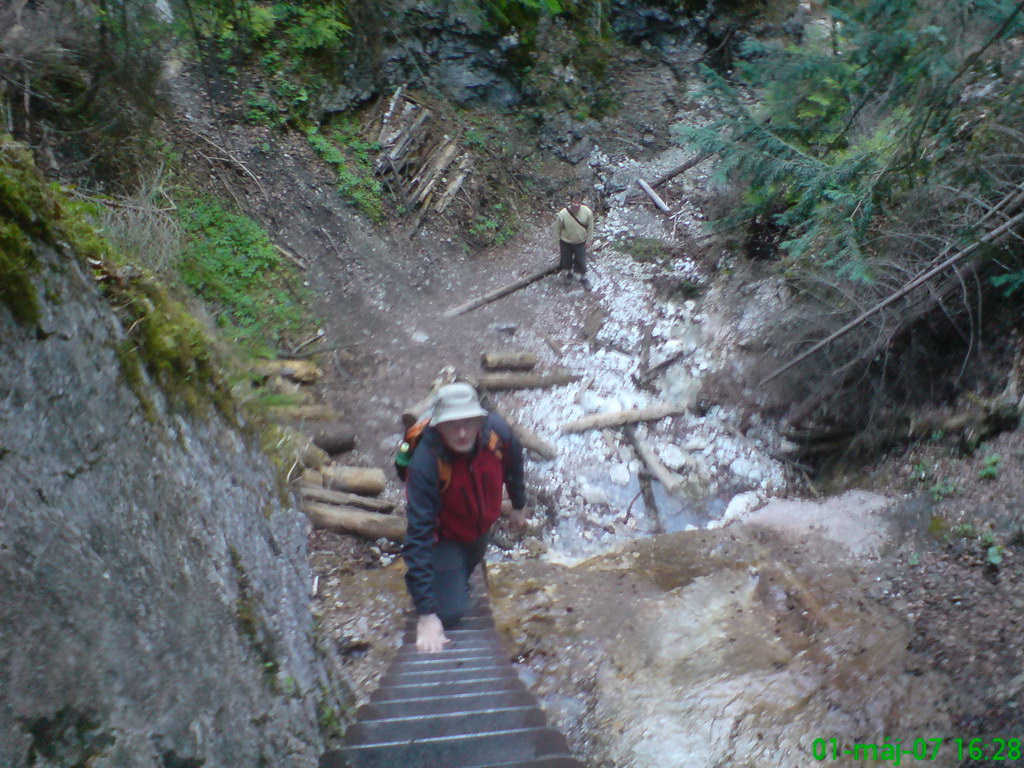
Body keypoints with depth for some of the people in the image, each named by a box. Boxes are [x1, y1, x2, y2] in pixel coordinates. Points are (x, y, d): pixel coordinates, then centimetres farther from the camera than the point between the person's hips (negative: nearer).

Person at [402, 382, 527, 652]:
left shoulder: (497, 430, -30)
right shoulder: (424, 464, -41)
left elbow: (513, 465, -5)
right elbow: (419, 536, -40)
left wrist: (518, 505, 12)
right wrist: (427, 613, -40)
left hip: (481, 528, 4)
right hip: (445, 537, -4)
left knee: (469, 569, 29)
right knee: (451, 611, -10)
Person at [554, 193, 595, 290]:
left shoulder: (588, 212, -26)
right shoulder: (562, 214, -31)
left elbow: (590, 227, -7)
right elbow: (557, 228, -12)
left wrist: (587, 240, 2)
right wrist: (559, 240, -1)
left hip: (580, 242, 1)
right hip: (566, 243, 0)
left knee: (581, 261, 17)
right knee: (566, 260, 22)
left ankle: (583, 278, 45)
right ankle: (569, 273, 54)